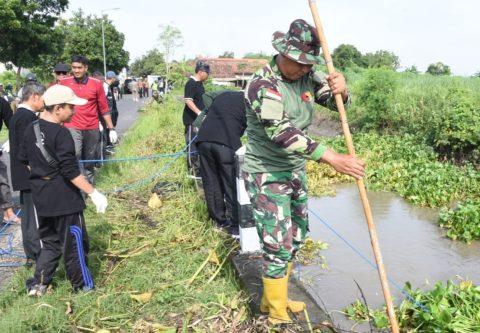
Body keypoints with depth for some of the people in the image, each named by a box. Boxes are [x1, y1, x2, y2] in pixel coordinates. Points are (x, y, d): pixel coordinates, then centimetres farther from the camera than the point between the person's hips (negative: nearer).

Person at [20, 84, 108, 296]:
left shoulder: (31, 129, 5)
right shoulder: (61, 134, -20)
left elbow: (25, 160, 14)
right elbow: (71, 171, -23)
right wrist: (93, 193, -20)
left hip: (41, 196, 8)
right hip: (63, 198, -8)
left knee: (50, 241, 21)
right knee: (74, 242, 7)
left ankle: (38, 285, 22)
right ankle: (83, 286, 20)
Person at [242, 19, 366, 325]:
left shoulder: (308, 77, 0)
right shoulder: (263, 85, -22)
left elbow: (337, 102, 9)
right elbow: (282, 133, -33)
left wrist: (341, 88, -18)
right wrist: (333, 159, -39)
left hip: (296, 171, 8)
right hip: (267, 175, -8)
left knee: (295, 238, 18)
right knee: (278, 246, -3)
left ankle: (274, 298, 37)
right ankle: (276, 315, 17)